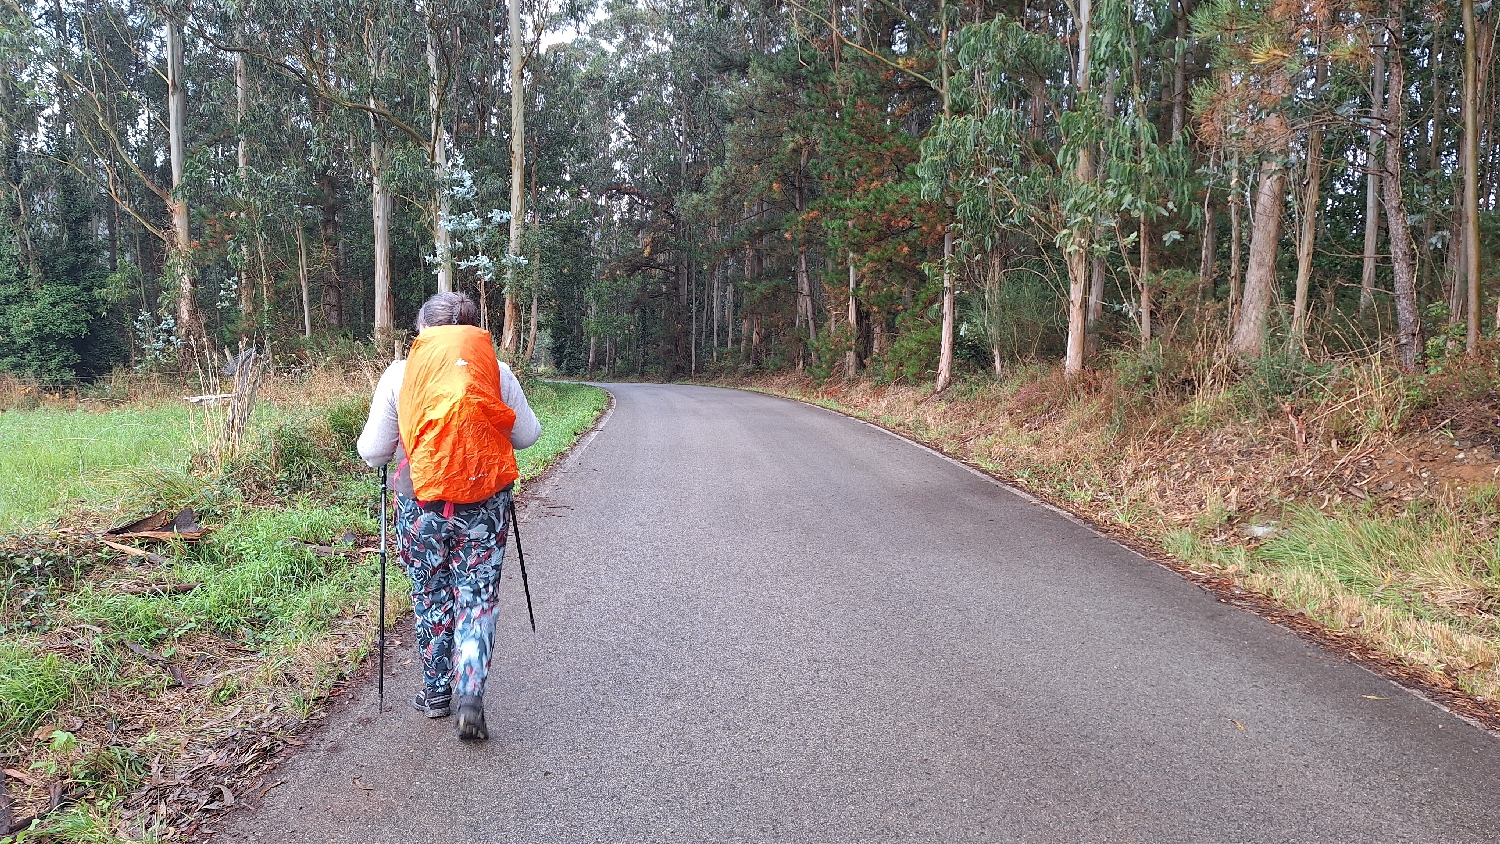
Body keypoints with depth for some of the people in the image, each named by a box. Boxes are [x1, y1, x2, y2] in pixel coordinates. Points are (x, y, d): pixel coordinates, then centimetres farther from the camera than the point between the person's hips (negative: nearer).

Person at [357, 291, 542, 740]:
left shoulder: (400, 374, -2)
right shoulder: (497, 372, 0)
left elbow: (372, 451, 1)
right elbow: (527, 436, 9)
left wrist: (390, 454, 24)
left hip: (422, 504, 0)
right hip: (485, 504, 0)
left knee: (431, 597, 17)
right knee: (477, 598, 8)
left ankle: (437, 691, 29)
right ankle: (470, 697, -5)